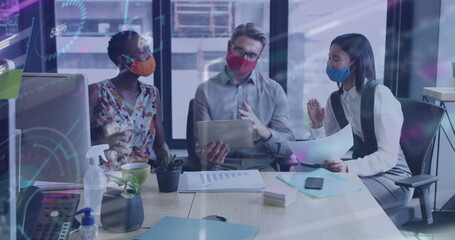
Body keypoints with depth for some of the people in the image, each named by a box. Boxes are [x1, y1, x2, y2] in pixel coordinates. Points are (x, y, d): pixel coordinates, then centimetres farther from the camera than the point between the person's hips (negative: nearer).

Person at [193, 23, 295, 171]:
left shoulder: (274, 90, 8)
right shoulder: (206, 91, 7)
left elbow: (289, 147, 2)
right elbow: (201, 144, 3)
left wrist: (263, 131, -19)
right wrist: (209, 157, -22)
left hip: (261, 166, 1)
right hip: (220, 167, 0)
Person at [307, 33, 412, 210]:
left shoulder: (379, 94, -16)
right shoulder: (334, 100, 3)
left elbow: (388, 156, -22)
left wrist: (348, 167, -36)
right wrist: (317, 125, -15)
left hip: (391, 176, -6)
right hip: (361, 173, 6)